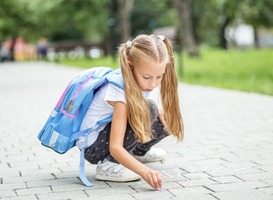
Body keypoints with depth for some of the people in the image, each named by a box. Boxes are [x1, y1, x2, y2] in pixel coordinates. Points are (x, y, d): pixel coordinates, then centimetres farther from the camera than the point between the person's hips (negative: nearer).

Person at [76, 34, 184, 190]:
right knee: (148, 109, -27)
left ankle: (138, 151, 23)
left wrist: (160, 112, -8)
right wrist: (144, 171, -48)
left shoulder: (140, 82, -10)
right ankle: (108, 165, -20)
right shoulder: (120, 91, -32)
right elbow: (115, 147, -36)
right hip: (93, 147, -8)